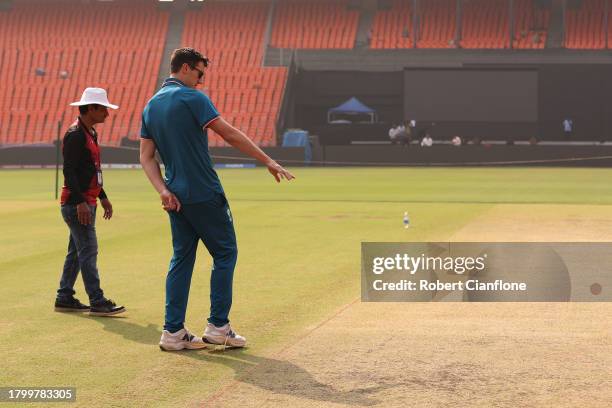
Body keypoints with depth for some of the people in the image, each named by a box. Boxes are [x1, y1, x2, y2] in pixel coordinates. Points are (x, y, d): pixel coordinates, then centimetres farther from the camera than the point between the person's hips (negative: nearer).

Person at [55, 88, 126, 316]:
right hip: (76, 203, -10)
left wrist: (103, 197, 24)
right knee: (88, 252, -10)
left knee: (76, 252, 13)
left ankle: (64, 299, 19)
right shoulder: (75, 134, -15)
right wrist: (80, 202, -25)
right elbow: (69, 171, -20)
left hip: (87, 202, 10)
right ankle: (97, 303, -9)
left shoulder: (90, 133, 17)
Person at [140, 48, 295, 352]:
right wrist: (268, 161, -10)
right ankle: (218, 326, 2)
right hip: (204, 195, -7)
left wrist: (163, 190, -2)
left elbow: (147, 157, 9)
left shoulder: (151, 106, 13)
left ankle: (173, 332, 8)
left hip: (175, 197, 7)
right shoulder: (192, 98, -10)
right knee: (225, 253, 4)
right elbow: (230, 134, -14)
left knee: (181, 258, 11)